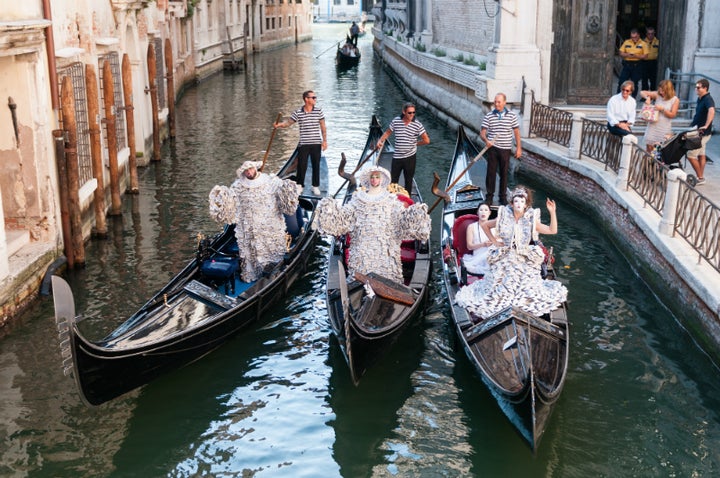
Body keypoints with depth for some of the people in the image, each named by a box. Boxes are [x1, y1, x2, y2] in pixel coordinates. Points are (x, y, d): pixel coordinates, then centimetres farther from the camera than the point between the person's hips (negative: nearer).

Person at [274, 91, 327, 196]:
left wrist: (324, 140, -2)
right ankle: (299, 185, 16)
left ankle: (316, 187, 17)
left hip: (316, 144, 1)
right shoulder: (298, 113, -3)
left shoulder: (319, 111, 0)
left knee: (316, 165, 6)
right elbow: (288, 122, 1)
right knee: (302, 165, 2)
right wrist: (279, 125, -18)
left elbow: (323, 127, 2)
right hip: (303, 144, -1)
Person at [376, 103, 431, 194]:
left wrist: (415, 143, 0)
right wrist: (380, 141, -6)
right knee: (393, 180, 7)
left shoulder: (417, 125, -10)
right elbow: (387, 132, 10)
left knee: (408, 180, 13)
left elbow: (426, 140, -5)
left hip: (410, 157, -1)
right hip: (397, 157, 1)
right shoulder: (396, 121, -5)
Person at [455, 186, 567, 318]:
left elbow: (552, 230, -10)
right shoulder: (504, 218, -5)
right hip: (505, 260, 0)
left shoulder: (531, 220, -6)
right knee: (500, 290, -4)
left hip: (525, 262, 0)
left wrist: (552, 212, -20)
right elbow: (484, 225, 9)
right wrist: (494, 241, 5)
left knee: (528, 290, -9)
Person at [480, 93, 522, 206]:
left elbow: (516, 132, 4)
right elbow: (482, 132, -3)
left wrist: (518, 147, 1)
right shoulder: (488, 116, -1)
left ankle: (503, 196, 19)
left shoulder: (512, 116, 0)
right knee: (491, 172, 2)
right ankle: (490, 196, 12)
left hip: (505, 149, 0)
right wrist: (486, 140, -24)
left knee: (504, 173, 8)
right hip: (492, 148, 0)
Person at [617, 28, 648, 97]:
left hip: (637, 66, -2)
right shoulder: (626, 42, 7)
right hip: (626, 65, 2)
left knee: (635, 83, 4)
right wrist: (627, 55, -13)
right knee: (621, 81, -3)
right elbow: (621, 53, 8)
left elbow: (645, 56, -4)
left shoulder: (643, 44, 0)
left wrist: (636, 56, -19)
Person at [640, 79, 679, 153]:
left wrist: (662, 109, -17)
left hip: (665, 128, -2)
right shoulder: (657, 95, 1)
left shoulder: (675, 100, -4)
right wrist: (647, 97, -14)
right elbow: (642, 92, 6)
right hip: (653, 125, 2)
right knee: (649, 146, 2)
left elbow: (672, 115, -5)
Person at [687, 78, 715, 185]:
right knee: (701, 155, 15)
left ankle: (700, 178, 3)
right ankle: (701, 177, 23)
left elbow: (711, 111, -42)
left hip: (703, 133, -10)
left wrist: (706, 126, -46)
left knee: (691, 155, -7)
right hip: (699, 132, 10)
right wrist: (693, 125, 17)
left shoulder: (708, 99, -22)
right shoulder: (700, 99, 8)